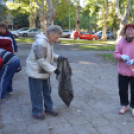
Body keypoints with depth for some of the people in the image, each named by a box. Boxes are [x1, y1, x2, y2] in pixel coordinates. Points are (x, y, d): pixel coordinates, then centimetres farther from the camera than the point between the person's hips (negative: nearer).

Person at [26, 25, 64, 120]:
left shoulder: (49, 42, 5)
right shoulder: (40, 43, -26)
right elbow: (41, 61, -28)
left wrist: (57, 57, -4)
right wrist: (53, 69, -25)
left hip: (45, 72, 10)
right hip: (36, 72, -9)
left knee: (47, 91, 17)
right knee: (37, 93, 3)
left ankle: (48, 109, 31)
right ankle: (37, 112, 18)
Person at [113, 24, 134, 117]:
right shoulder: (121, 41, 0)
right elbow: (115, 53, 3)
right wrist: (121, 56, -18)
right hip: (123, 71, 3)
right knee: (122, 90, 13)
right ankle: (124, 105, 34)